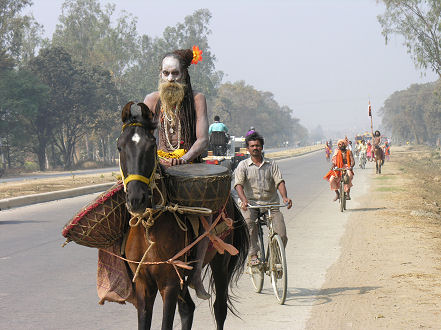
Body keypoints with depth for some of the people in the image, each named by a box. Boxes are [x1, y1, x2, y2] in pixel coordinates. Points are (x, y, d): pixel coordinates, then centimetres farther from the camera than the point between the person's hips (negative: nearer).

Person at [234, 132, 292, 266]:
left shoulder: (271, 164, 11)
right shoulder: (243, 165, 5)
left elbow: (279, 181, -1)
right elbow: (238, 184, -9)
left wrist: (284, 197, -21)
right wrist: (244, 199, -29)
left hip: (271, 204, 2)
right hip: (251, 203, -2)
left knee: (281, 236, -13)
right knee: (249, 221, -35)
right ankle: (253, 255, -26)